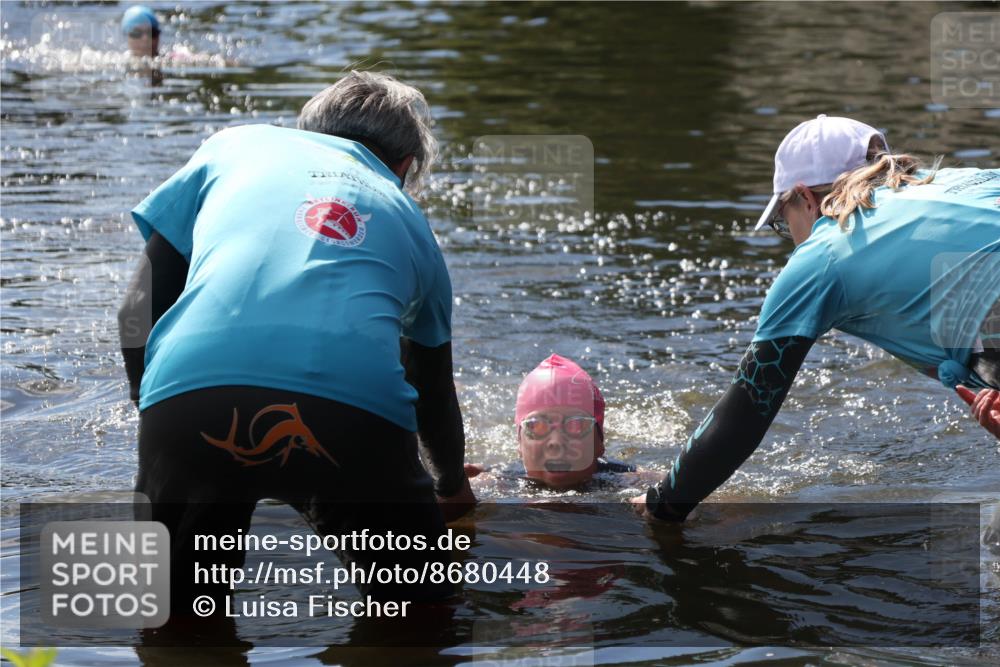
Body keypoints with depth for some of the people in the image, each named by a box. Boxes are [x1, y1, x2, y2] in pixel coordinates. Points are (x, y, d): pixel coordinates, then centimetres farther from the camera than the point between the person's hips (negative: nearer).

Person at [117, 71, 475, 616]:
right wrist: (453, 489, 64)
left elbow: (140, 312, 23)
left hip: (191, 391, 0)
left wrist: (164, 441, 32)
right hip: (355, 405, 0)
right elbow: (434, 387, 45)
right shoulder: (406, 217, 32)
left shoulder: (234, 144, 31)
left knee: (169, 599, 24)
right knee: (419, 595, 26)